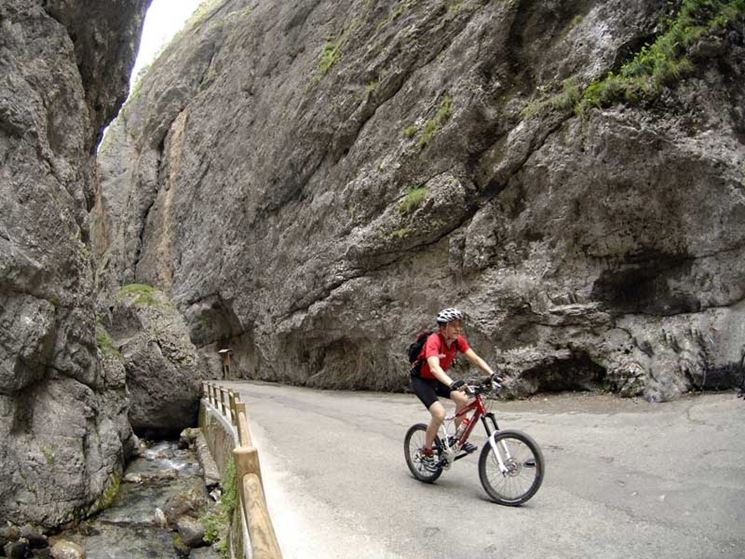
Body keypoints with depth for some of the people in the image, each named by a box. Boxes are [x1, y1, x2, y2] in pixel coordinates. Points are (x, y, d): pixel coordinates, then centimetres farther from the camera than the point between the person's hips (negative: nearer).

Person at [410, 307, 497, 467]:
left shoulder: (458, 340, -11)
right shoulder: (434, 340, -32)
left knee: (463, 399, -15)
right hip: (421, 380, -6)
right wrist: (452, 384, -61)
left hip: (438, 379, 6)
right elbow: (434, 367, -47)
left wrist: (492, 374, -28)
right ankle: (426, 452, -2)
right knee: (439, 413, -23)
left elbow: (475, 359, -13)